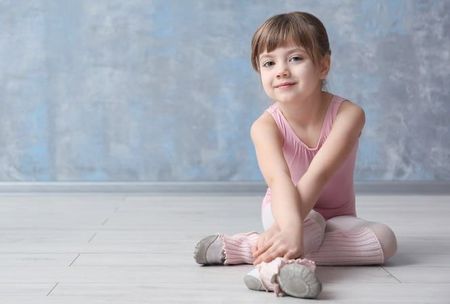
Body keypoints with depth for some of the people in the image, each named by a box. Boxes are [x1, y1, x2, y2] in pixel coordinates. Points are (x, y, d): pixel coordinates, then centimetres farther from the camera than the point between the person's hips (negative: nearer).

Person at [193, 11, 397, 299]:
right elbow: (280, 180, -41)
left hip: (336, 217, 2)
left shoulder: (348, 114, -24)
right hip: (286, 210, -1)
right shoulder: (265, 126, -23)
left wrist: (281, 232, -51)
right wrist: (291, 227, -63)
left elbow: (318, 175, -37)